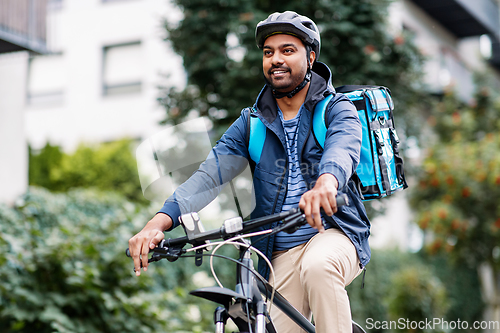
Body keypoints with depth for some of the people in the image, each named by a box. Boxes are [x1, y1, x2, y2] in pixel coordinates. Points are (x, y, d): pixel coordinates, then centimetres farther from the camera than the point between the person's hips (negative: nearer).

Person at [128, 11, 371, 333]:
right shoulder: (251, 123, 9)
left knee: (318, 266, -36)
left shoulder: (337, 108, 0)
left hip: (334, 231, -3)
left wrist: (325, 183, -50)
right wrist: (160, 222, -23)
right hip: (282, 252, 4)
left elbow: (343, 147, -24)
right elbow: (210, 173, -5)